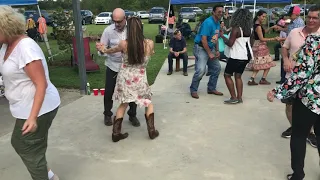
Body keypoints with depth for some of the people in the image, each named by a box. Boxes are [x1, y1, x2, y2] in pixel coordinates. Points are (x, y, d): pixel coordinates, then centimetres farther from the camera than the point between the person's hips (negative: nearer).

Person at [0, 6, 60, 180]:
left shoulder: (25, 47, -22)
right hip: (26, 107, 10)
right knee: (18, 143, 24)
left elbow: (42, 84, -25)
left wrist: (33, 117, -28)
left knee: (30, 151, 6)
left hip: (38, 108, -10)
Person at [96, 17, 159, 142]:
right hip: (140, 79, -1)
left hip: (125, 78, 1)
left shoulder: (124, 44, -11)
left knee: (123, 104, 19)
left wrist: (104, 50, 33)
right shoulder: (149, 44, -12)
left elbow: (114, 50, 11)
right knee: (148, 103, 22)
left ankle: (116, 132, 19)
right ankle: (152, 130, 18)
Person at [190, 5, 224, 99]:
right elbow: (203, 39, -23)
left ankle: (211, 88, 21)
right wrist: (210, 53, -19)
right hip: (201, 48, -9)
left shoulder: (218, 23, 10)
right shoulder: (208, 22, -19)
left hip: (210, 48, 9)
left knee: (217, 67, 10)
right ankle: (193, 90, -1)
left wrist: (217, 51, 7)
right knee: (201, 70, -19)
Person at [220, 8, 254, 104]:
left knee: (227, 75, 4)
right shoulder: (250, 29, 7)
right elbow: (251, 43, 15)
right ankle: (239, 98, 13)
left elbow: (230, 43, -19)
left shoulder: (236, 28, -16)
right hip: (246, 55, 8)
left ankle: (234, 98, 2)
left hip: (236, 56, -8)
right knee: (238, 76, 15)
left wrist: (222, 36, -5)